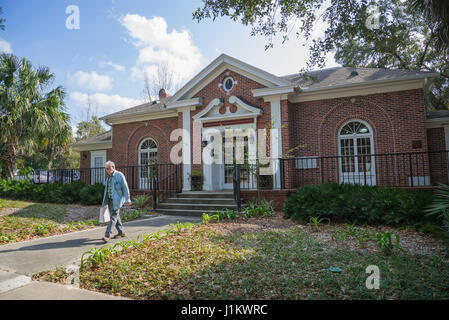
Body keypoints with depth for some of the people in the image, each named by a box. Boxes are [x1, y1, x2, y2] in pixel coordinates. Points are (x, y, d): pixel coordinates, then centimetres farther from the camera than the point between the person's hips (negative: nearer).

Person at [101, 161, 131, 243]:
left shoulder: (120, 175, -10)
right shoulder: (108, 176, 11)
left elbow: (125, 188, -10)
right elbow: (107, 188, 18)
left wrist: (127, 199, -10)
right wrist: (105, 200, 20)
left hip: (117, 200, -8)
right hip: (109, 199, 8)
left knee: (113, 216, -9)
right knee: (115, 216, 13)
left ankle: (107, 235, -11)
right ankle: (121, 232, 25)